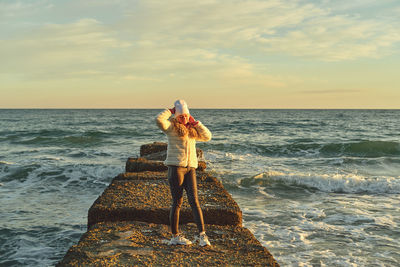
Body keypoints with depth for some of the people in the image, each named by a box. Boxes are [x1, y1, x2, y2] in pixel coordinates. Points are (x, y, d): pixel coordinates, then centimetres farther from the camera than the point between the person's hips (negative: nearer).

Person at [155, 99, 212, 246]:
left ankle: (202, 234, -7)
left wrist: (195, 122, 12)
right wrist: (170, 110, -1)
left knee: (194, 201, -4)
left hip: (190, 168, 5)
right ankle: (175, 236, 10)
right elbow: (159, 119, -17)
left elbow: (207, 136, 18)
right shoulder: (171, 126, 2)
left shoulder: (192, 129, 20)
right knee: (177, 202, 0)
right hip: (176, 167, -5)